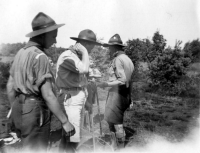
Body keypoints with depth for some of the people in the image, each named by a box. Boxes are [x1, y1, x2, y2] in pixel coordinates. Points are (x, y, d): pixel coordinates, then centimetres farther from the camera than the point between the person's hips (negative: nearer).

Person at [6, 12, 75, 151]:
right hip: (34, 111, -9)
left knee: (27, 148, 23)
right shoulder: (40, 56, -18)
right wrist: (65, 121, -17)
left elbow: (10, 87, 14)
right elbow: (48, 95, -22)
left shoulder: (21, 53, 9)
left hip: (20, 109, 9)